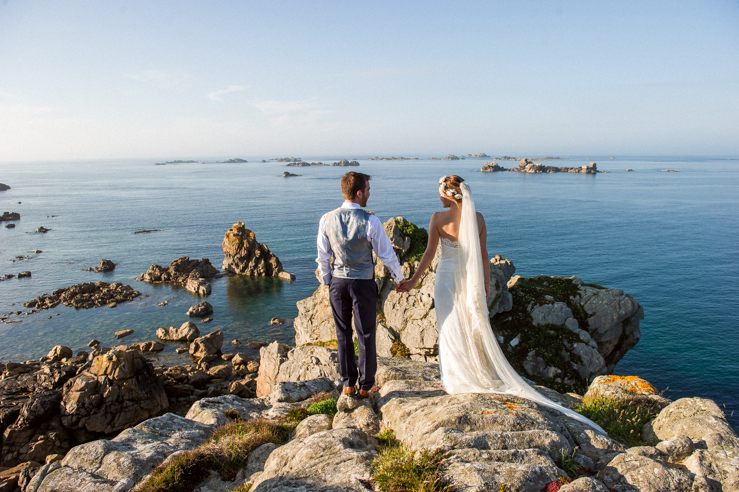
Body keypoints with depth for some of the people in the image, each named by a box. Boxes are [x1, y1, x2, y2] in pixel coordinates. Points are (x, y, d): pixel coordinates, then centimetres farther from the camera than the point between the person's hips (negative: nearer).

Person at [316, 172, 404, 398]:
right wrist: (400, 278, 9)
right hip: (363, 282, -3)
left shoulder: (327, 219, -6)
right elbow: (387, 254, -6)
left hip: (338, 282, 3)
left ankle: (348, 383, 24)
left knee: (343, 334, 14)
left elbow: (323, 256, 2)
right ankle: (366, 386, 20)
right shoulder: (370, 221, -16)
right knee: (366, 335, 9)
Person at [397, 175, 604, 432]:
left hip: (447, 278, -3)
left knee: (451, 329, 8)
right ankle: (482, 375, 27)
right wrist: (486, 283, 9)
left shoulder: (438, 218, -13)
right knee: (474, 327, 16)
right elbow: (483, 255, -1)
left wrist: (414, 280, -3)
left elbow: (430, 253, -10)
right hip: (471, 279, 3)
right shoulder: (478, 218, -4)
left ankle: (455, 380, 16)